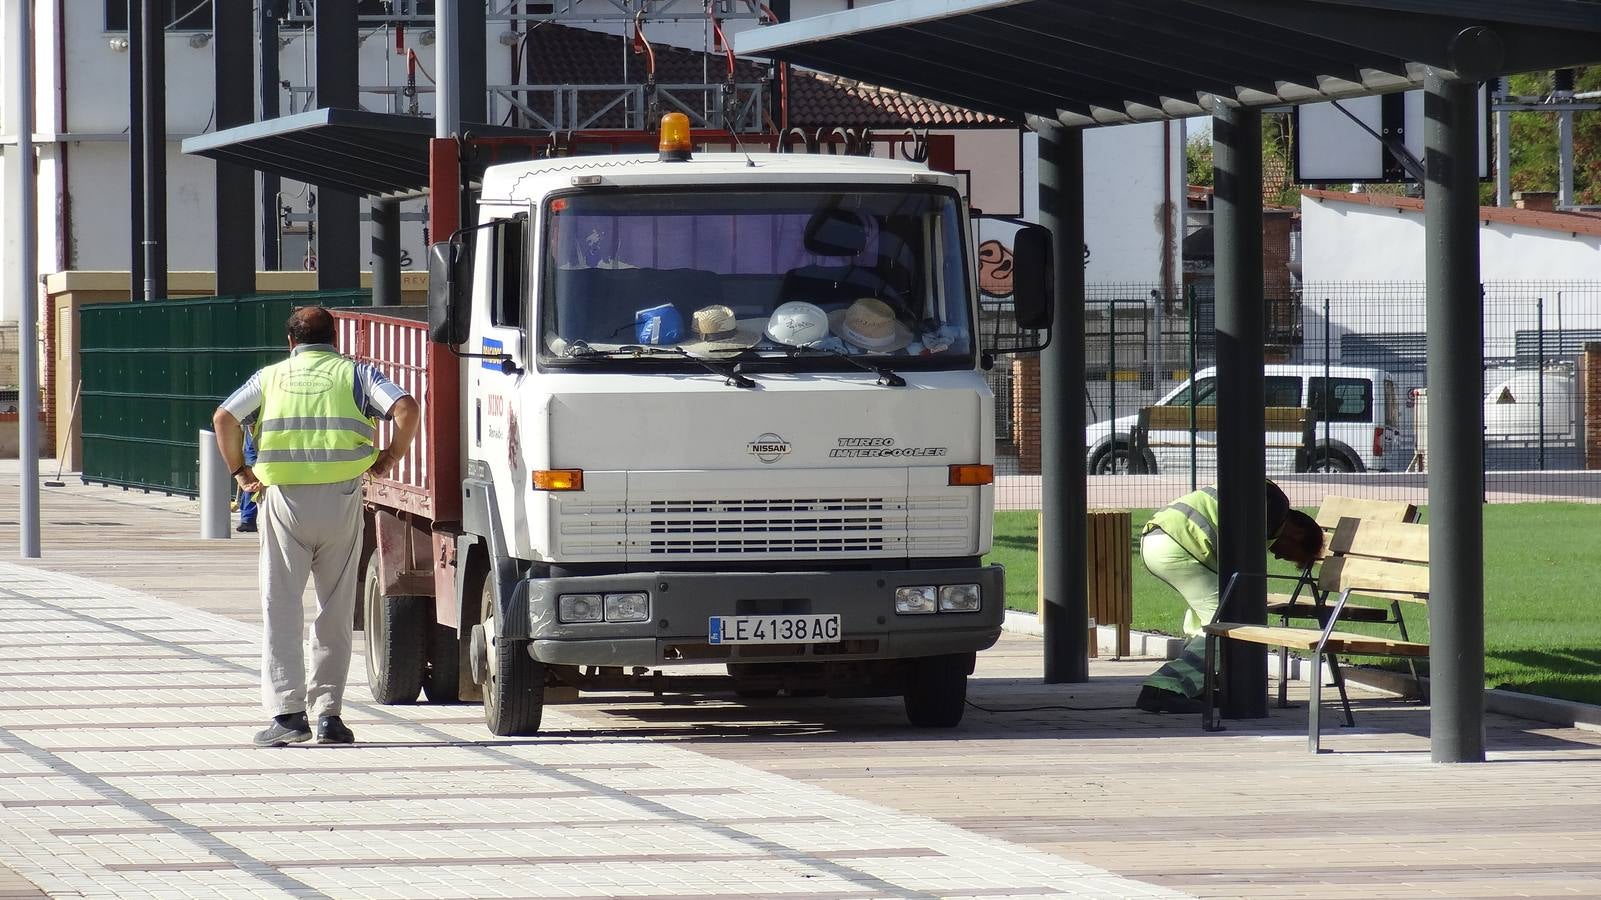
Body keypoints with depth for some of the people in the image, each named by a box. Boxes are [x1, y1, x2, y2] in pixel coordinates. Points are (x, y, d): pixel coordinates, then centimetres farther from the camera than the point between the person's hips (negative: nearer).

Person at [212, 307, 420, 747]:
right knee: (336, 611, 9)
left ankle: (287, 711, -9)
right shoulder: (355, 373, 12)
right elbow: (405, 408, -5)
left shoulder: (270, 377, 15)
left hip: (284, 497, 0)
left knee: (281, 607, 2)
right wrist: (389, 458, 7)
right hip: (342, 496, 0)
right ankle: (328, 711, 7)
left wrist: (239, 471, 9)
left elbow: (224, 418, 1)